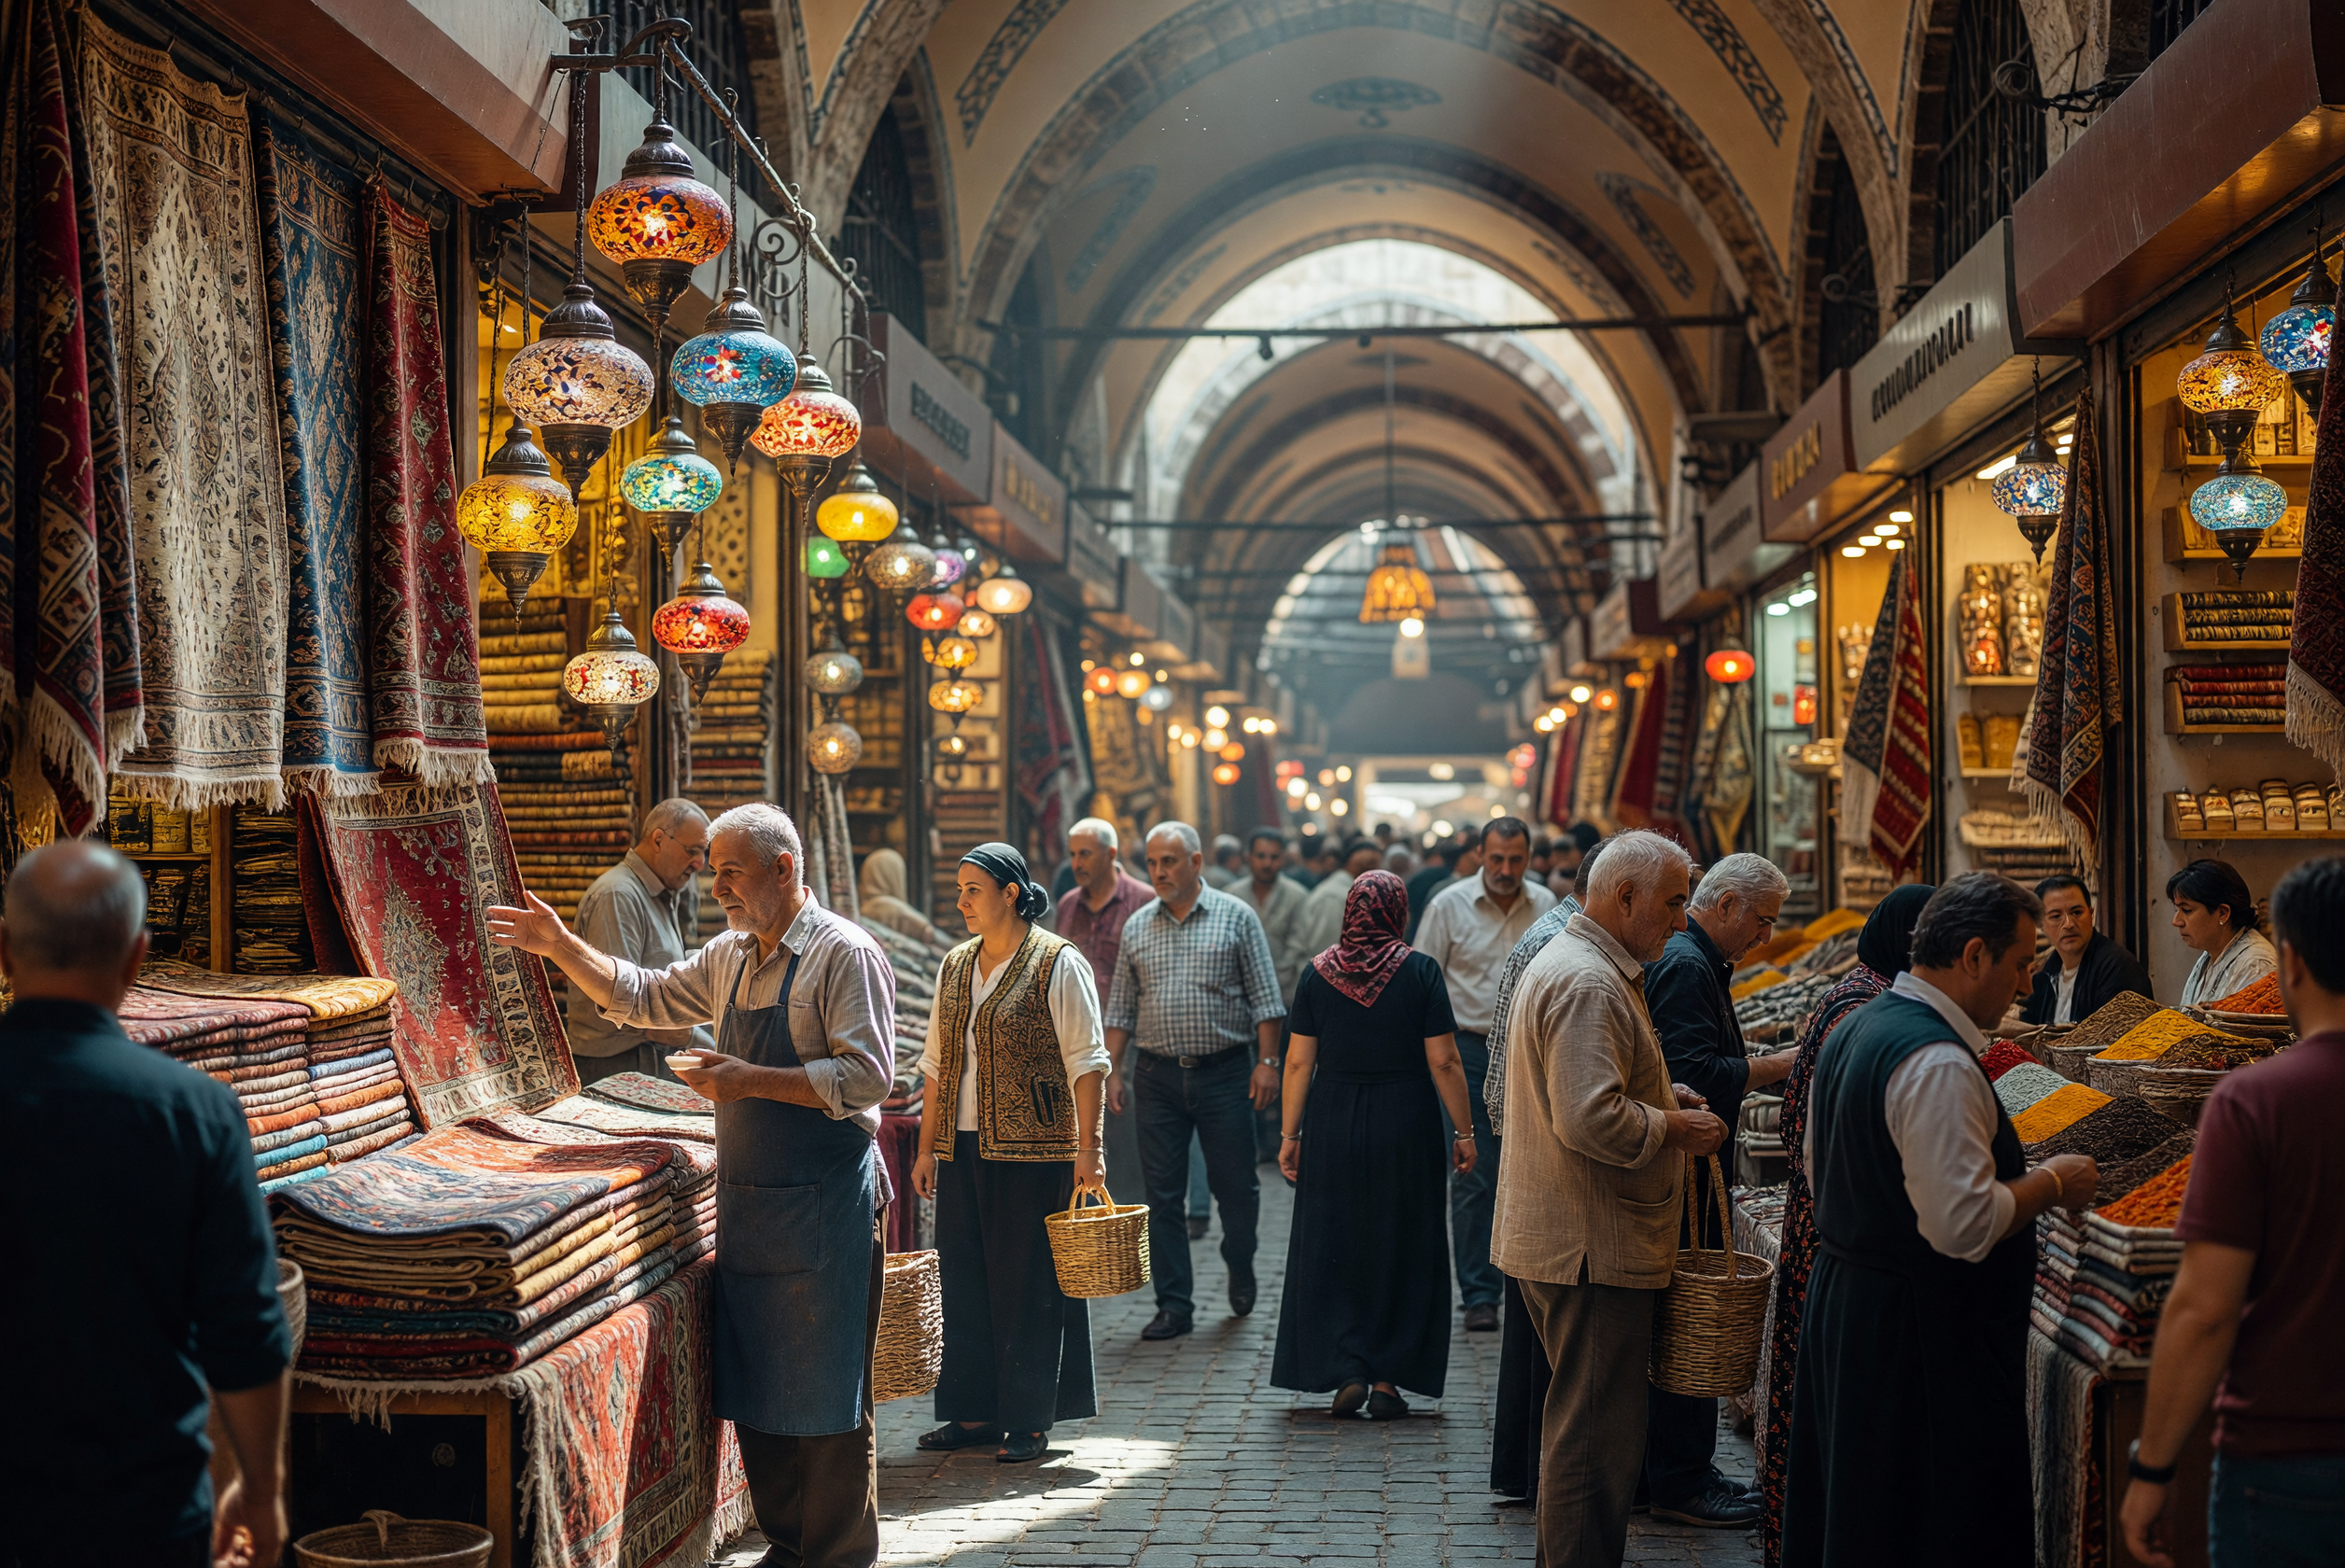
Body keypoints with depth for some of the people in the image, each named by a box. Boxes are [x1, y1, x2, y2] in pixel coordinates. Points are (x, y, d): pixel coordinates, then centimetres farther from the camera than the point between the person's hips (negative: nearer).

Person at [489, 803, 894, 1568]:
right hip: (746, 1202, 8)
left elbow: (866, 1077, -19)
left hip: (824, 1204, -8)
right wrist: (561, 947, 14)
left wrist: (751, 1081, -20)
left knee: (825, 1398, -1)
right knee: (755, 1390, 13)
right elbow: (644, 996, 25)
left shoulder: (845, 954, -11)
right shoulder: (730, 957, 13)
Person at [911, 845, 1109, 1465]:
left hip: (1033, 1153, -6)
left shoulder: (1058, 964, -6)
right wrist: (927, 1147, 13)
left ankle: (1029, 1421, 8)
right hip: (963, 1151, 6)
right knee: (965, 1279, 9)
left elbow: (1085, 1063, -8)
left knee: (1027, 1282, -1)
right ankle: (975, 1412, 20)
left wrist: (1088, 1148, -14)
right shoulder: (955, 967, 12)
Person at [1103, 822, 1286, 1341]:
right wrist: (1113, 1070, 5)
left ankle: (1240, 1268, 32)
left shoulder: (1236, 918, 0)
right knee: (1162, 1194, 1)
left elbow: (1264, 997, -1)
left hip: (1225, 1071, -2)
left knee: (1235, 1184, 4)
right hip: (1158, 1076, 2)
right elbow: (1121, 1007, 12)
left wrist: (1267, 1062, -7)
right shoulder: (1137, 927, 9)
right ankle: (1174, 1305, 8)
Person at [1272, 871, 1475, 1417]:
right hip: (1406, 1126, -1)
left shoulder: (1317, 973, 0)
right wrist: (1462, 1132, 1)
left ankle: (1346, 1371, 4)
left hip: (1334, 1126, 1)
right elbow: (1444, 1062, -7)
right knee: (1400, 1251, 9)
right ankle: (1386, 1381, 10)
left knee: (1332, 1249, 11)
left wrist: (1289, 1135, 7)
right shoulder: (1420, 972, -5)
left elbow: (1298, 1063, 0)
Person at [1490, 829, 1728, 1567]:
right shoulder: (1588, 984, -21)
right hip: (1592, 1248, -11)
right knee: (1597, 1431, -3)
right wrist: (1676, 1128, -15)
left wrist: (1662, 1095, 13)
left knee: (1581, 1418, 20)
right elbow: (1591, 1120, -29)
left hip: (1563, 1236, 11)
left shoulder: (1570, 962, 15)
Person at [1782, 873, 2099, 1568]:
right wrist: (2049, 1183, -10)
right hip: (1923, 1332, -10)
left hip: (1840, 1298, 10)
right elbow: (1964, 1226, -27)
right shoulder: (1938, 1064, -22)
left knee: (1848, 1508, 18)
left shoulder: (1852, 1032, 9)